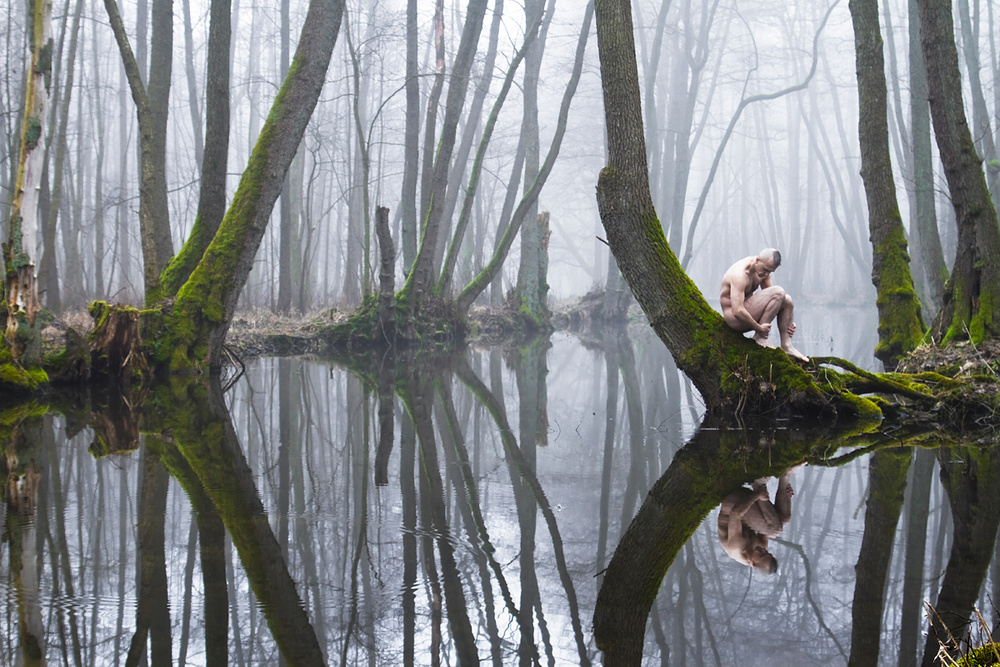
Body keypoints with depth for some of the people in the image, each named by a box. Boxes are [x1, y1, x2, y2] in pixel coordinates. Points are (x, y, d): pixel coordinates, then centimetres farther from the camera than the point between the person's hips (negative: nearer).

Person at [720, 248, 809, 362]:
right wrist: (760, 328, -25)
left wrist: (789, 322, 6)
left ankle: (786, 346, 4)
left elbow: (770, 297, 15)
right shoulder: (739, 274, -26)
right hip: (735, 319, -10)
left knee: (787, 300, 5)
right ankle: (760, 336, -18)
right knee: (778, 293, -20)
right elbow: (737, 311, -34)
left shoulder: (762, 270, 3)